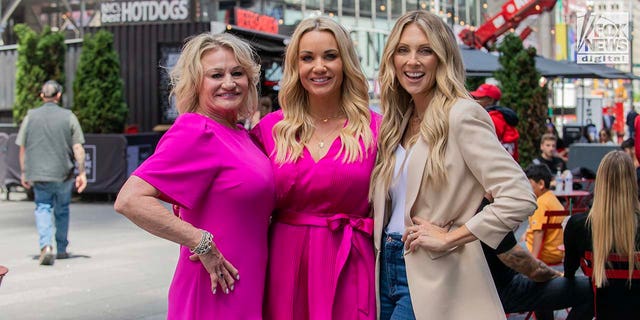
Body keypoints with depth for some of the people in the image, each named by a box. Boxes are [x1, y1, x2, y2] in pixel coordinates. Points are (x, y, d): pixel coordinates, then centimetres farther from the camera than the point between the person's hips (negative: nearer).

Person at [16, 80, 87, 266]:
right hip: (63, 173, 0)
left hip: (38, 173, 0)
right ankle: (61, 249, 24)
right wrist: (82, 173, -1)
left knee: (43, 208, 5)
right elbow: (78, 148, -6)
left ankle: (46, 246, -16)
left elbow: (22, 147, 5)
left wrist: (24, 173, 13)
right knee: (62, 211, 15)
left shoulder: (31, 116, 2)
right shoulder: (68, 116, -3)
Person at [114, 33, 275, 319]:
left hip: (249, 291, 8)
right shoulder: (195, 132, -15)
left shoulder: (240, 134, 9)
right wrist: (201, 243, -21)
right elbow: (130, 200, -24)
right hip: (216, 295, -8)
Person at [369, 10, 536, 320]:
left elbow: (520, 198, -21)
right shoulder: (398, 122, 10)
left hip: (430, 280, -7)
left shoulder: (461, 115, -12)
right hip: (388, 270, 7)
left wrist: (449, 237, -16)